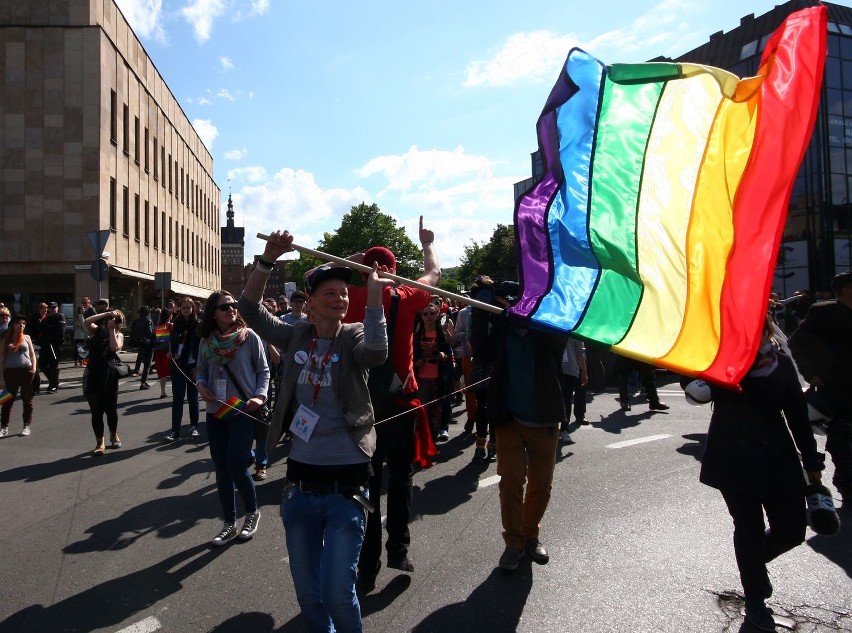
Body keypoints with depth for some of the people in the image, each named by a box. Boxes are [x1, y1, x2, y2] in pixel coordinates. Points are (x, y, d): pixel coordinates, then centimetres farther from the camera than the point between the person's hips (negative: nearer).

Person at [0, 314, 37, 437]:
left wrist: (34, 368, -6)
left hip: (27, 371, 1)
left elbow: (33, 354, 10)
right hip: (11, 372, -1)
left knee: (27, 400, 5)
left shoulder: (26, 338, 7)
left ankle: (27, 426, 14)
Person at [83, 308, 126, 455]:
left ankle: (114, 435, 32)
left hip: (109, 377, 0)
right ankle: (99, 443, 13)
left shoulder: (118, 335, 8)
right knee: (96, 411, 2)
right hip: (92, 376, 0)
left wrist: (111, 329, -6)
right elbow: (87, 322, -14)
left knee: (111, 409, 7)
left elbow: (115, 347, -12)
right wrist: (106, 313, -13)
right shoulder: (97, 331, 8)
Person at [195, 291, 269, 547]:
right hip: (215, 413, 4)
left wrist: (260, 395, -13)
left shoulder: (250, 337, -6)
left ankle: (252, 511, 18)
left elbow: (263, 370, 0)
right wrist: (201, 385, -6)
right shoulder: (206, 341, 4)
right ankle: (229, 524, 25)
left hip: (243, 411, -4)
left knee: (236, 465, -10)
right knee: (221, 468, 10)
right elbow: (201, 370, 15)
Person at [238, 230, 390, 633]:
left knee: (337, 592, -1)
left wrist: (374, 298, -35)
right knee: (306, 591, 17)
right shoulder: (295, 336, 4)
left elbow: (376, 354, -27)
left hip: (345, 483, -3)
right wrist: (268, 260, -12)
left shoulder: (354, 336, -6)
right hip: (299, 482, 4)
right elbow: (251, 308, 1)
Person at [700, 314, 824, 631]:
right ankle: (754, 600, 28)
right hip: (735, 459, -3)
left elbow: (797, 413, 7)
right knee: (749, 528, 6)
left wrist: (812, 462, 10)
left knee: (792, 529, 5)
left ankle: (756, 560, 39)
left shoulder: (781, 363, 1)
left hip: (778, 456, 4)